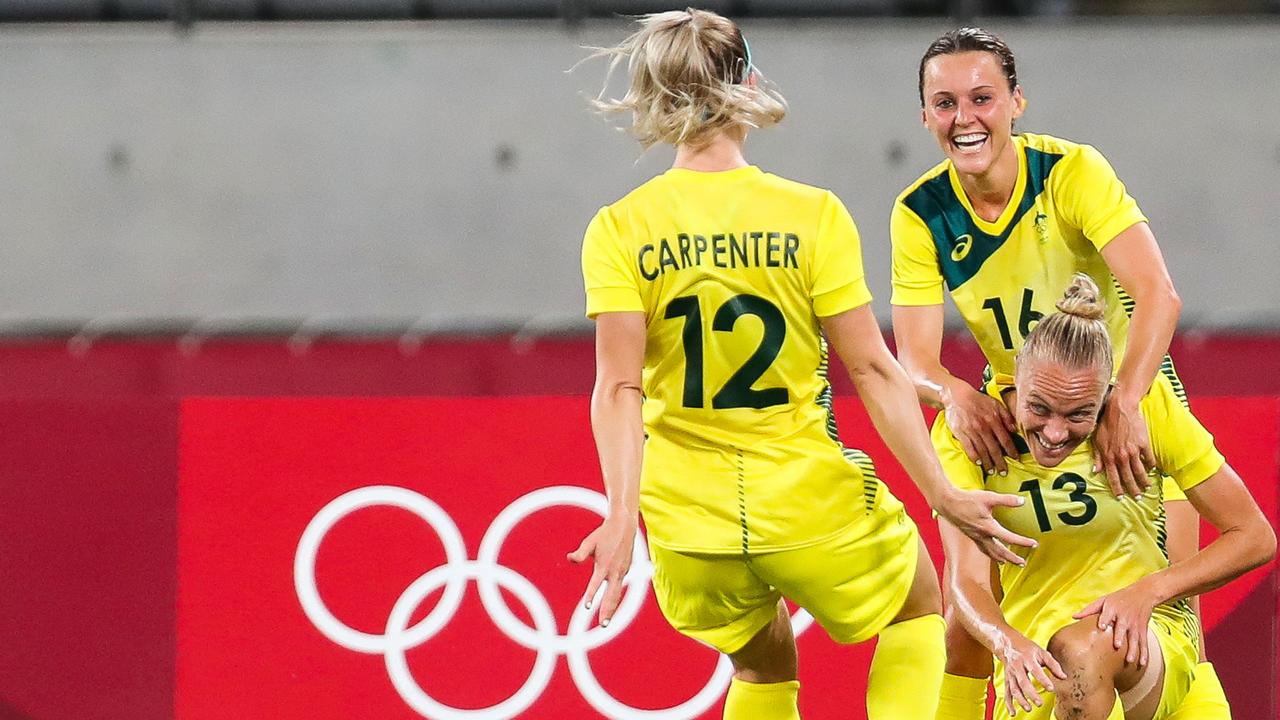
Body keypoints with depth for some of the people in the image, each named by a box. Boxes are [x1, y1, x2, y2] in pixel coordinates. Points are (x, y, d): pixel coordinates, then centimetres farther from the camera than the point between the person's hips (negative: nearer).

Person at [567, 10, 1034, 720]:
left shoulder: (618, 229, -5)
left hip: (688, 514, 2)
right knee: (917, 606, 27)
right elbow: (872, 369, -9)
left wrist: (621, 513, -18)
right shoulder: (812, 214, -8)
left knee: (763, 660, 29)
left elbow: (618, 387, -14)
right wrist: (942, 495, -4)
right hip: (809, 499, -2)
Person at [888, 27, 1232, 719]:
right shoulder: (919, 215, -11)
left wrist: (1122, 405, -45)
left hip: (1131, 399, -3)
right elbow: (914, 359, -14)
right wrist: (956, 395, -37)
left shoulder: (1071, 171, -21)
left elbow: (1156, 293, -31)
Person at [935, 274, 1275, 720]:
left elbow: (1255, 538, -6)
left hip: (1151, 637, -2)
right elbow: (965, 579, -17)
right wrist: (1010, 645, -39)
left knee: (1080, 652, -35)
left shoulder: (1147, 407, -13)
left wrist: (1147, 591, -21)